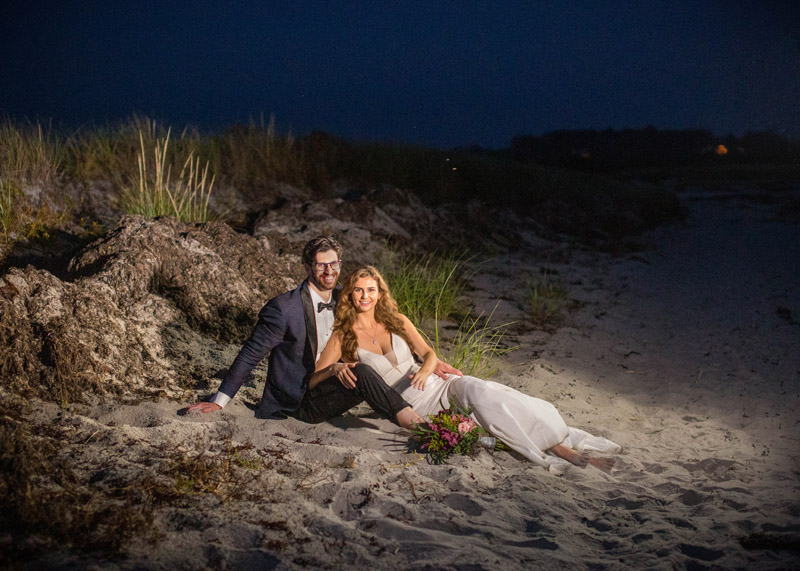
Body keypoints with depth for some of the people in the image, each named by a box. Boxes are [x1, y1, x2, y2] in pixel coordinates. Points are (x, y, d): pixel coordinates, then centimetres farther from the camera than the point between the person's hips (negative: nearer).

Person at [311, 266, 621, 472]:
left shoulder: (396, 321, 11)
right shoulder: (343, 337, 0)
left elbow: (429, 353, 10)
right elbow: (313, 380, -3)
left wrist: (425, 370, -14)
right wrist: (336, 369, -24)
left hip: (433, 384, 4)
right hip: (411, 404, -4)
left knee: (478, 389, -28)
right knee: (478, 395, -28)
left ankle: (563, 443, -32)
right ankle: (562, 452, -32)